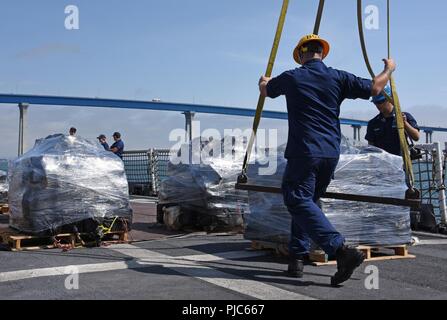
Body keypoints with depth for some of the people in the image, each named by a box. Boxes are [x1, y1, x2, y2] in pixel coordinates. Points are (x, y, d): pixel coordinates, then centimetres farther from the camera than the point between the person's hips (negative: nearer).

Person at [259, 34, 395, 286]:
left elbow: (266, 91, 22)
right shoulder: (337, 77, 5)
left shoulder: (291, 78, 2)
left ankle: (340, 249, -23)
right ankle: (298, 257, 13)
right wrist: (389, 70, 29)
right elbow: (374, 88, 9)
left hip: (303, 152, -4)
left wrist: (263, 82, 47)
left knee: (300, 201, -7)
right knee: (308, 201, 17)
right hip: (331, 153, 5)